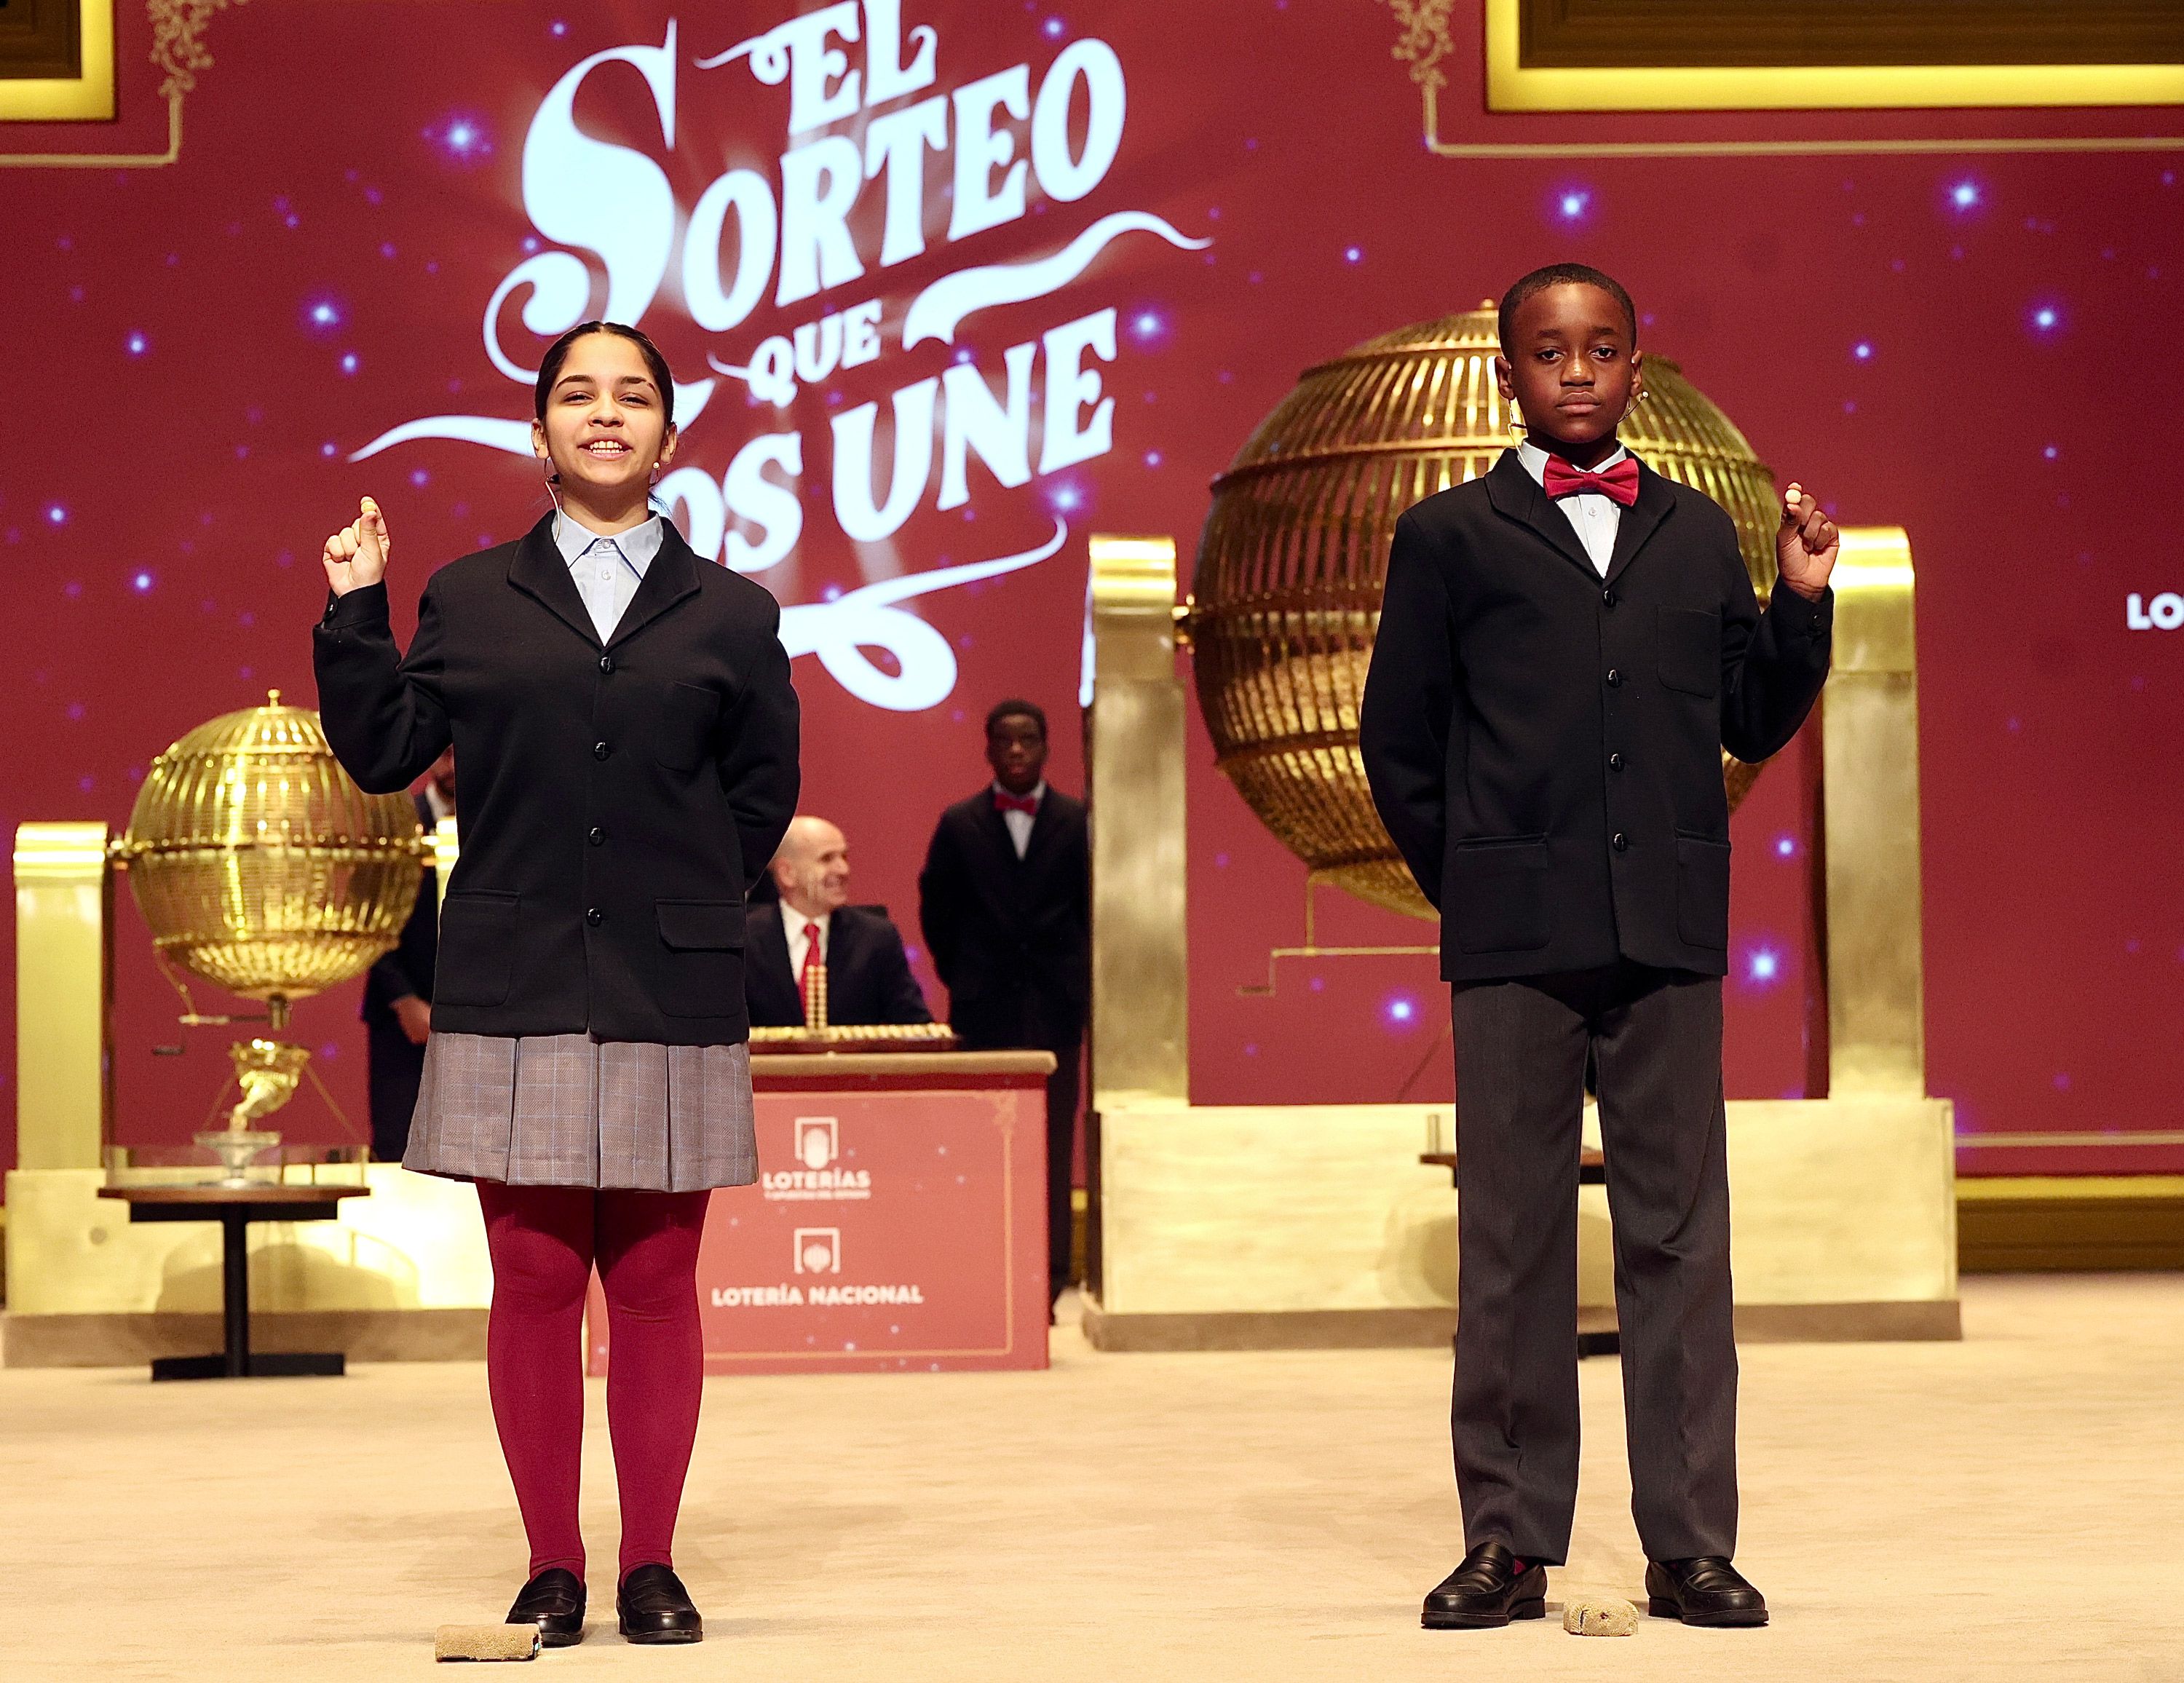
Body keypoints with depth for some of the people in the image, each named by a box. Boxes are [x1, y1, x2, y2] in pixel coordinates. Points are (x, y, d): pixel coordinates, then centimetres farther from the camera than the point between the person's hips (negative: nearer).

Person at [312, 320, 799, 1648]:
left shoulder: (731, 615, 8)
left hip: (671, 994, 0)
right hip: (514, 993, 0)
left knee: (656, 1286, 4)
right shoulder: (471, 601, 9)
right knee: (534, 1283, 2)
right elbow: (383, 751, 5)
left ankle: (652, 1567, 13)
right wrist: (356, 612, -1)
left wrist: (683, 901, 4)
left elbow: (766, 795, 11)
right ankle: (553, 1568, 12)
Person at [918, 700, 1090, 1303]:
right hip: (983, 1007, 0)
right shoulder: (958, 825, 5)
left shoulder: (1077, 822, 3)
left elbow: (1097, 907, 6)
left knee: (1053, 1138, 0)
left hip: (1054, 1004, 0)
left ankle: (1049, 1271, 3)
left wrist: (1078, 979, 3)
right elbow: (935, 909, 12)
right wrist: (960, 975, 8)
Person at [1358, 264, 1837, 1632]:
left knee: (1680, 1235, 3)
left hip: (1670, 934, 2)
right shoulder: (1450, 537, 6)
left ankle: (1691, 1545, 9)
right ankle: (1509, 1543, 10)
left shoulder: (1698, 535, 13)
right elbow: (1400, 741, 7)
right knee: (1512, 1240, 3)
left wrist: (1803, 600, 2)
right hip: (1514, 946, -2)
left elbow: (1754, 726, 14)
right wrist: (1473, 889, 4)